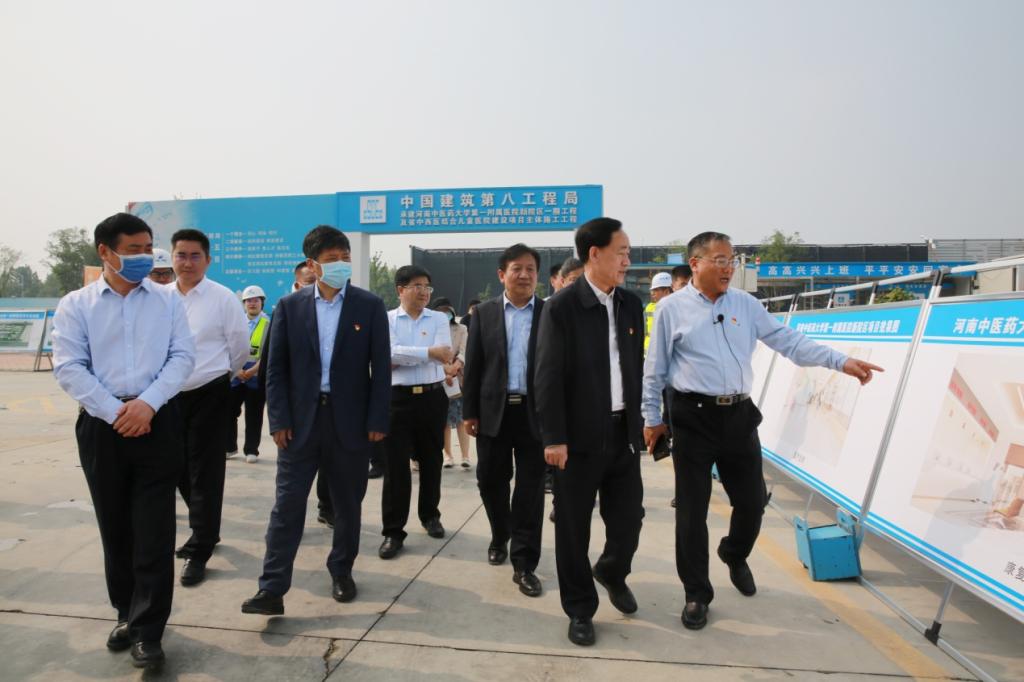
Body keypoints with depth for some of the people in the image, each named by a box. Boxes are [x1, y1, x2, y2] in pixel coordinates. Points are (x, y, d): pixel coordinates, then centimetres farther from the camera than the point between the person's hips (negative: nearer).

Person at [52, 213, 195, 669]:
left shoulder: (167, 301, 5)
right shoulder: (75, 305, 4)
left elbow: (182, 356, -2)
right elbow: (68, 368, -4)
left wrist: (147, 404, -14)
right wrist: (115, 412, -13)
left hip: (157, 422, -1)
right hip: (101, 425, 1)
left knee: (154, 531, -2)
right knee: (115, 529, 13)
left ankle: (146, 630, 9)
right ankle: (127, 613, 32)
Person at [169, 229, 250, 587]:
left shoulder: (223, 298, -8)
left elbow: (240, 347, -3)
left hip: (208, 396, -5)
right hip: (169, 395, 5)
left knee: (205, 474, 0)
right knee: (181, 471, 17)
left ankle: (199, 551, 11)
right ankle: (205, 530, 38)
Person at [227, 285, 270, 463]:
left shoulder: (269, 324, 0)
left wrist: (253, 370, -16)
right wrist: (237, 370, -8)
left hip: (257, 377, -3)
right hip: (236, 375, 3)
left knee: (253, 415, 2)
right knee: (230, 412, 3)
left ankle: (251, 450, 11)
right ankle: (230, 447, 18)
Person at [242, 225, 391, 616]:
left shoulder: (370, 306, 0)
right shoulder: (289, 306, 3)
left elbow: (381, 368, -2)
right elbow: (276, 368, 2)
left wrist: (377, 421, -6)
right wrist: (279, 420, -5)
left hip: (350, 421, 0)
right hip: (300, 420, 0)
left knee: (348, 504, 12)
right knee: (287, 505, 2)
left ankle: (341, 572, 30)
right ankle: (272, 590, 9)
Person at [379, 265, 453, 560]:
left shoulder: (439, 319, 5)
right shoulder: (386, 319, 2)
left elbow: (442, 356, -10)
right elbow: (389, 352, -15)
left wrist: (401, 358, -13)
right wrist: (428, 352, -18)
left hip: (432, 397, 2)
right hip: (398, 398, -2)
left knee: (431, 461, 13)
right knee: (395, 465, 0)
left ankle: (430, 515, 34)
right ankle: (393, 531, 10)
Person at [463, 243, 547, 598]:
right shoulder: (485, 312, 5)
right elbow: (474, 364, 4)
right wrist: (470, 411, 1)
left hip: (535, 412, -1)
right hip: (494, 410, 2)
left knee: (530, 488, 3)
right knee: (490, 481, 12)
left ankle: (524, 563, 14)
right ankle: (500, 537, 39)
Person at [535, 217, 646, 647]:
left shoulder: (631, 305, 8)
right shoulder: (561, 308, -10)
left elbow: (637, 366, 13)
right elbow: (548, 377, -12)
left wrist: (640, 419, 11)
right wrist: (553, 438, -14)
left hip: (623, 432, 5)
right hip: (579, 435, -5)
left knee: (628, 518, 11)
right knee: (573, 529, 6)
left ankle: (612, 572, 43)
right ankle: (580, 611, 26)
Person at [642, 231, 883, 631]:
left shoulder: (746, 305, 8)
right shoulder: (672, 308, -3)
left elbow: (788, 341, 4)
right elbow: (655, 368, 0)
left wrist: (841, 362, -6)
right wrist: (652, 418, 2)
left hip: (739, 416, 4)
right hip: (693, 418, -4)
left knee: (752, 501, 14)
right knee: (692, 510, 3)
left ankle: (734, 557, 46)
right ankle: (697, 595, 21)